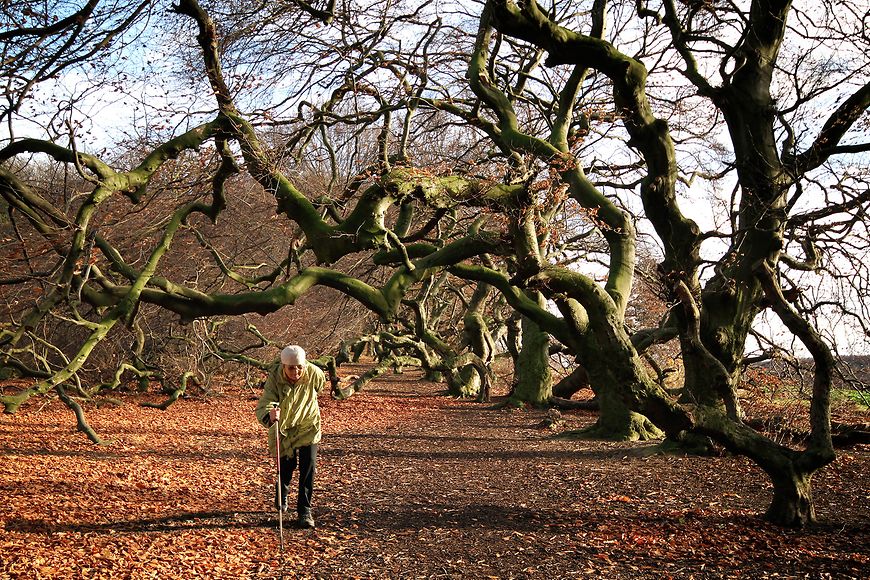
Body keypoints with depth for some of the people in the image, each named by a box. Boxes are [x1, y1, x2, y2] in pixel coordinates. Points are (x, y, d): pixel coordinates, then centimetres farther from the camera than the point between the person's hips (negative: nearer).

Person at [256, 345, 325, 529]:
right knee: (286, 465, 11)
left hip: (308, 425, 1)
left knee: (308, 467, -10)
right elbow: (263, 405, -44)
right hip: (283, 426, -1)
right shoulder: (274, 379, -31)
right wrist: (269, 415, -67)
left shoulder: (314, 373, -24)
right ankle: (281, 495, 45)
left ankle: (305, 510, 2)